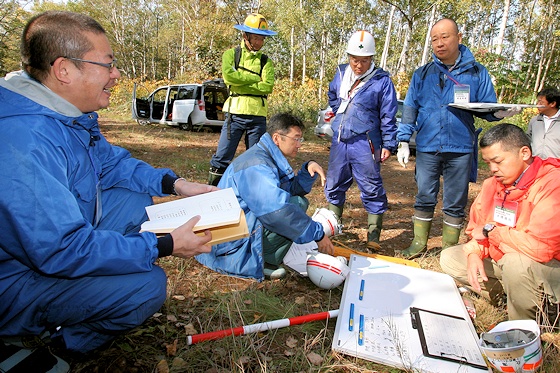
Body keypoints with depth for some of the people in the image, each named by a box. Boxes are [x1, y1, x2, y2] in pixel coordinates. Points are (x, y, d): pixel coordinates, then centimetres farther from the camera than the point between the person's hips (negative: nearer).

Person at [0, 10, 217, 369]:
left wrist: (175, 183, -3)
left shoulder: (72, 113, -2)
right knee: (147, 285, -23)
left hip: (58, 238, 10)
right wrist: (164, 246, -27)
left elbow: (111, 161, 12)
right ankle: (53, 345, 6)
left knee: (137, 200, 10)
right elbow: (61, 250, -33)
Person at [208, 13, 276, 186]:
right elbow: (228, 76, -11)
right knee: (221, 158, -3)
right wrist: (255, 78, -5)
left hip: (258, 115, 2)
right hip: (235, 113, -2)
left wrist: (239, 85, -9)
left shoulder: (265, 61, 11)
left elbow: (268, 86, -6)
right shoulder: (231, 54, 9)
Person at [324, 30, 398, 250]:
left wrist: (388, 145, -7)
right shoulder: (341, 74, 8)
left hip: (364, 143, -5)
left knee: (372, 190, -1)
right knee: (334, 185, 14)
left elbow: (388, 117, -4)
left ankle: (373, 235, 11)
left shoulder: (382, 81, -6)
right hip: (339, 141, 6)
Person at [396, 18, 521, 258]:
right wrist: (403, 141, 0)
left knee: (455, 203, 7)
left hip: (460, 148, -1)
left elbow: (487, 110, 6)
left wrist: (501, 112, -16)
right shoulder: (422, 74, 8)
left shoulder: (477, 73, 5)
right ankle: (419, 243, 23)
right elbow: (410, 110, 8)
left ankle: (450, 250, 21)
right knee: (424, 198, 8)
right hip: (427, 147, 1)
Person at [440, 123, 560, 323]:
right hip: (501, 258, 7)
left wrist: (491, 231, -20)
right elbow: (477, 227, 7)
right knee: (449, 259, 1)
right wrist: (474, 252, -14)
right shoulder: (493, 183, -3)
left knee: (516, 262, -38)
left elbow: (540, 246, -36)